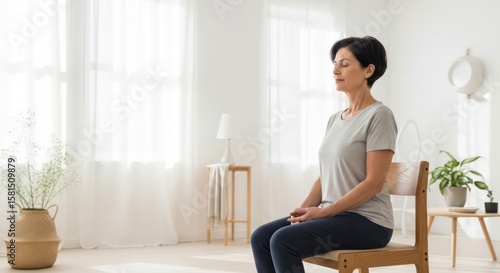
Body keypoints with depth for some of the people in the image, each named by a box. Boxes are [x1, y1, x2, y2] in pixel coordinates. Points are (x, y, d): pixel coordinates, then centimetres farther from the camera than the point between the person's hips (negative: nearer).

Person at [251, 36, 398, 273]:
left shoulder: (379, 116, -12)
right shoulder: (335, 119, 14)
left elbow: (374, 183, -17)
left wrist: (323, 211, -18)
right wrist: (305, 208, -2)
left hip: (367, 221, -8)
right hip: (334, 216, 8)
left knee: (283, 241, -25)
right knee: (261, 237, -7)